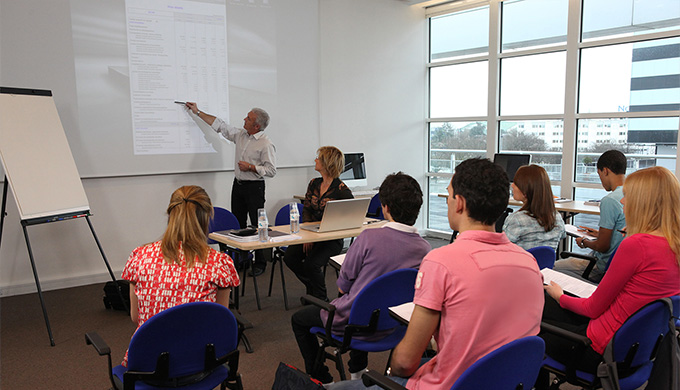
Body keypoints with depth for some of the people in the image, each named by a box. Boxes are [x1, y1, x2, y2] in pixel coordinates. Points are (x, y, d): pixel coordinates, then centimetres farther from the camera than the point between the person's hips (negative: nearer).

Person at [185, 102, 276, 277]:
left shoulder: (266, 144, -13)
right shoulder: (240, 135, 8)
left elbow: (271, 170, -15)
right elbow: (220, 125, 16)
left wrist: (251, 167, -19)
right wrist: (198, 112, 18)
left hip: (254, 187, -7)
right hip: (238, 184, 8)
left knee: (257, 225, -4)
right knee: (238, 224, 12)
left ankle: (260, 263, 5)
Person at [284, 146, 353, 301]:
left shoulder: (341, 190, -12)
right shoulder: (314, 184, 9)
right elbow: (306, 210, 11)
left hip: (332, 238, -6)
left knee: (311, 264, -27)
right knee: (289, 256, -14)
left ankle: (321, 299, 2)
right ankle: (311, 287, 13)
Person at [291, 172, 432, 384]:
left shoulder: (369, 238, -26)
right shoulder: (424, 249, -13)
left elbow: (343, 286, -14)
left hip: (350, 322, -5)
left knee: (299, 319, 21)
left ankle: (322, 379, 24)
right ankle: (358, 371, 46)